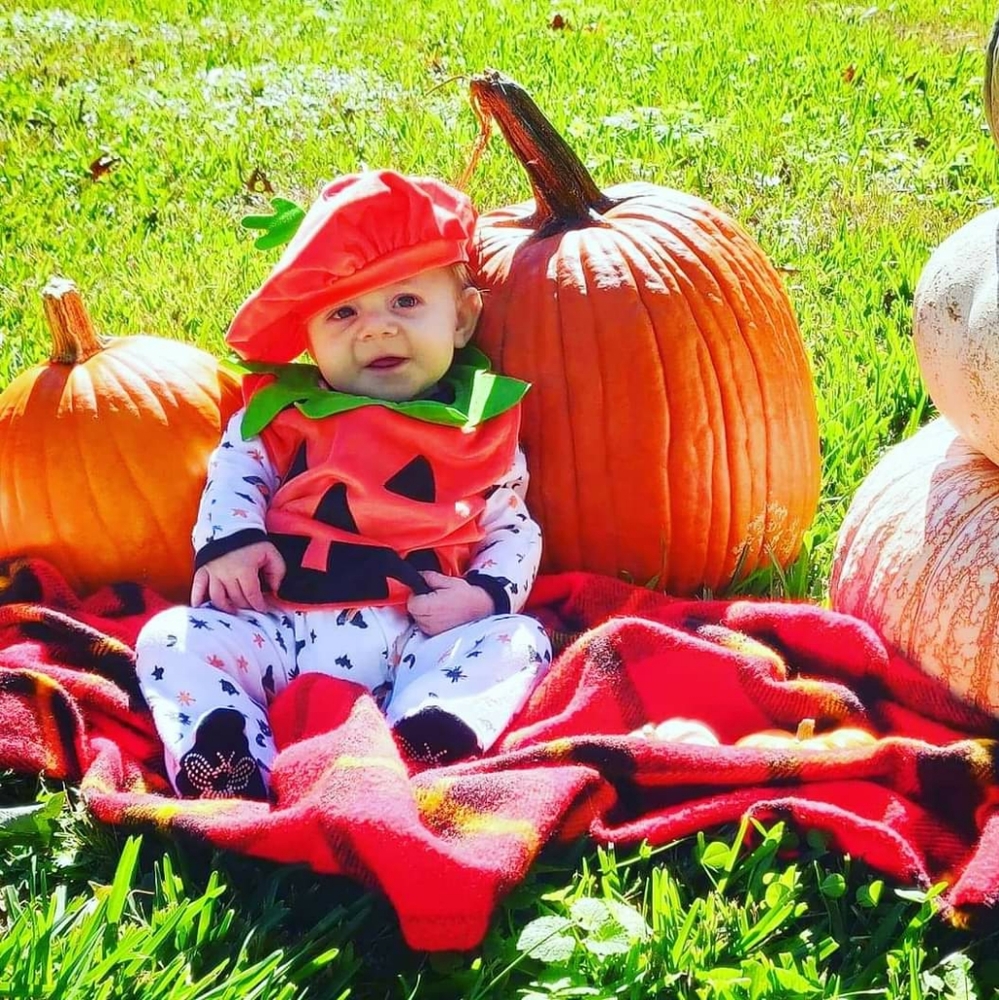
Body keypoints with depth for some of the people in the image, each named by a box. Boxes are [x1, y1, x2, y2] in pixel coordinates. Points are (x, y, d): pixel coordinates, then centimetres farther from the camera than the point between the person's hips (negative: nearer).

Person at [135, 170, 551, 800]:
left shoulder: (485, 425, 12)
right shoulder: (285, 411, 14)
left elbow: (515, 532, 14)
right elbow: (235, 471, 17)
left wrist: (486, 594, -6)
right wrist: (228, 540, -5)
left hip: (423, 639, -1)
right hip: (280, 628, 1)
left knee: (518, 641, -24)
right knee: (173, 637, -18)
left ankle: (417, 749, -50)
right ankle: (239, 774, -43)